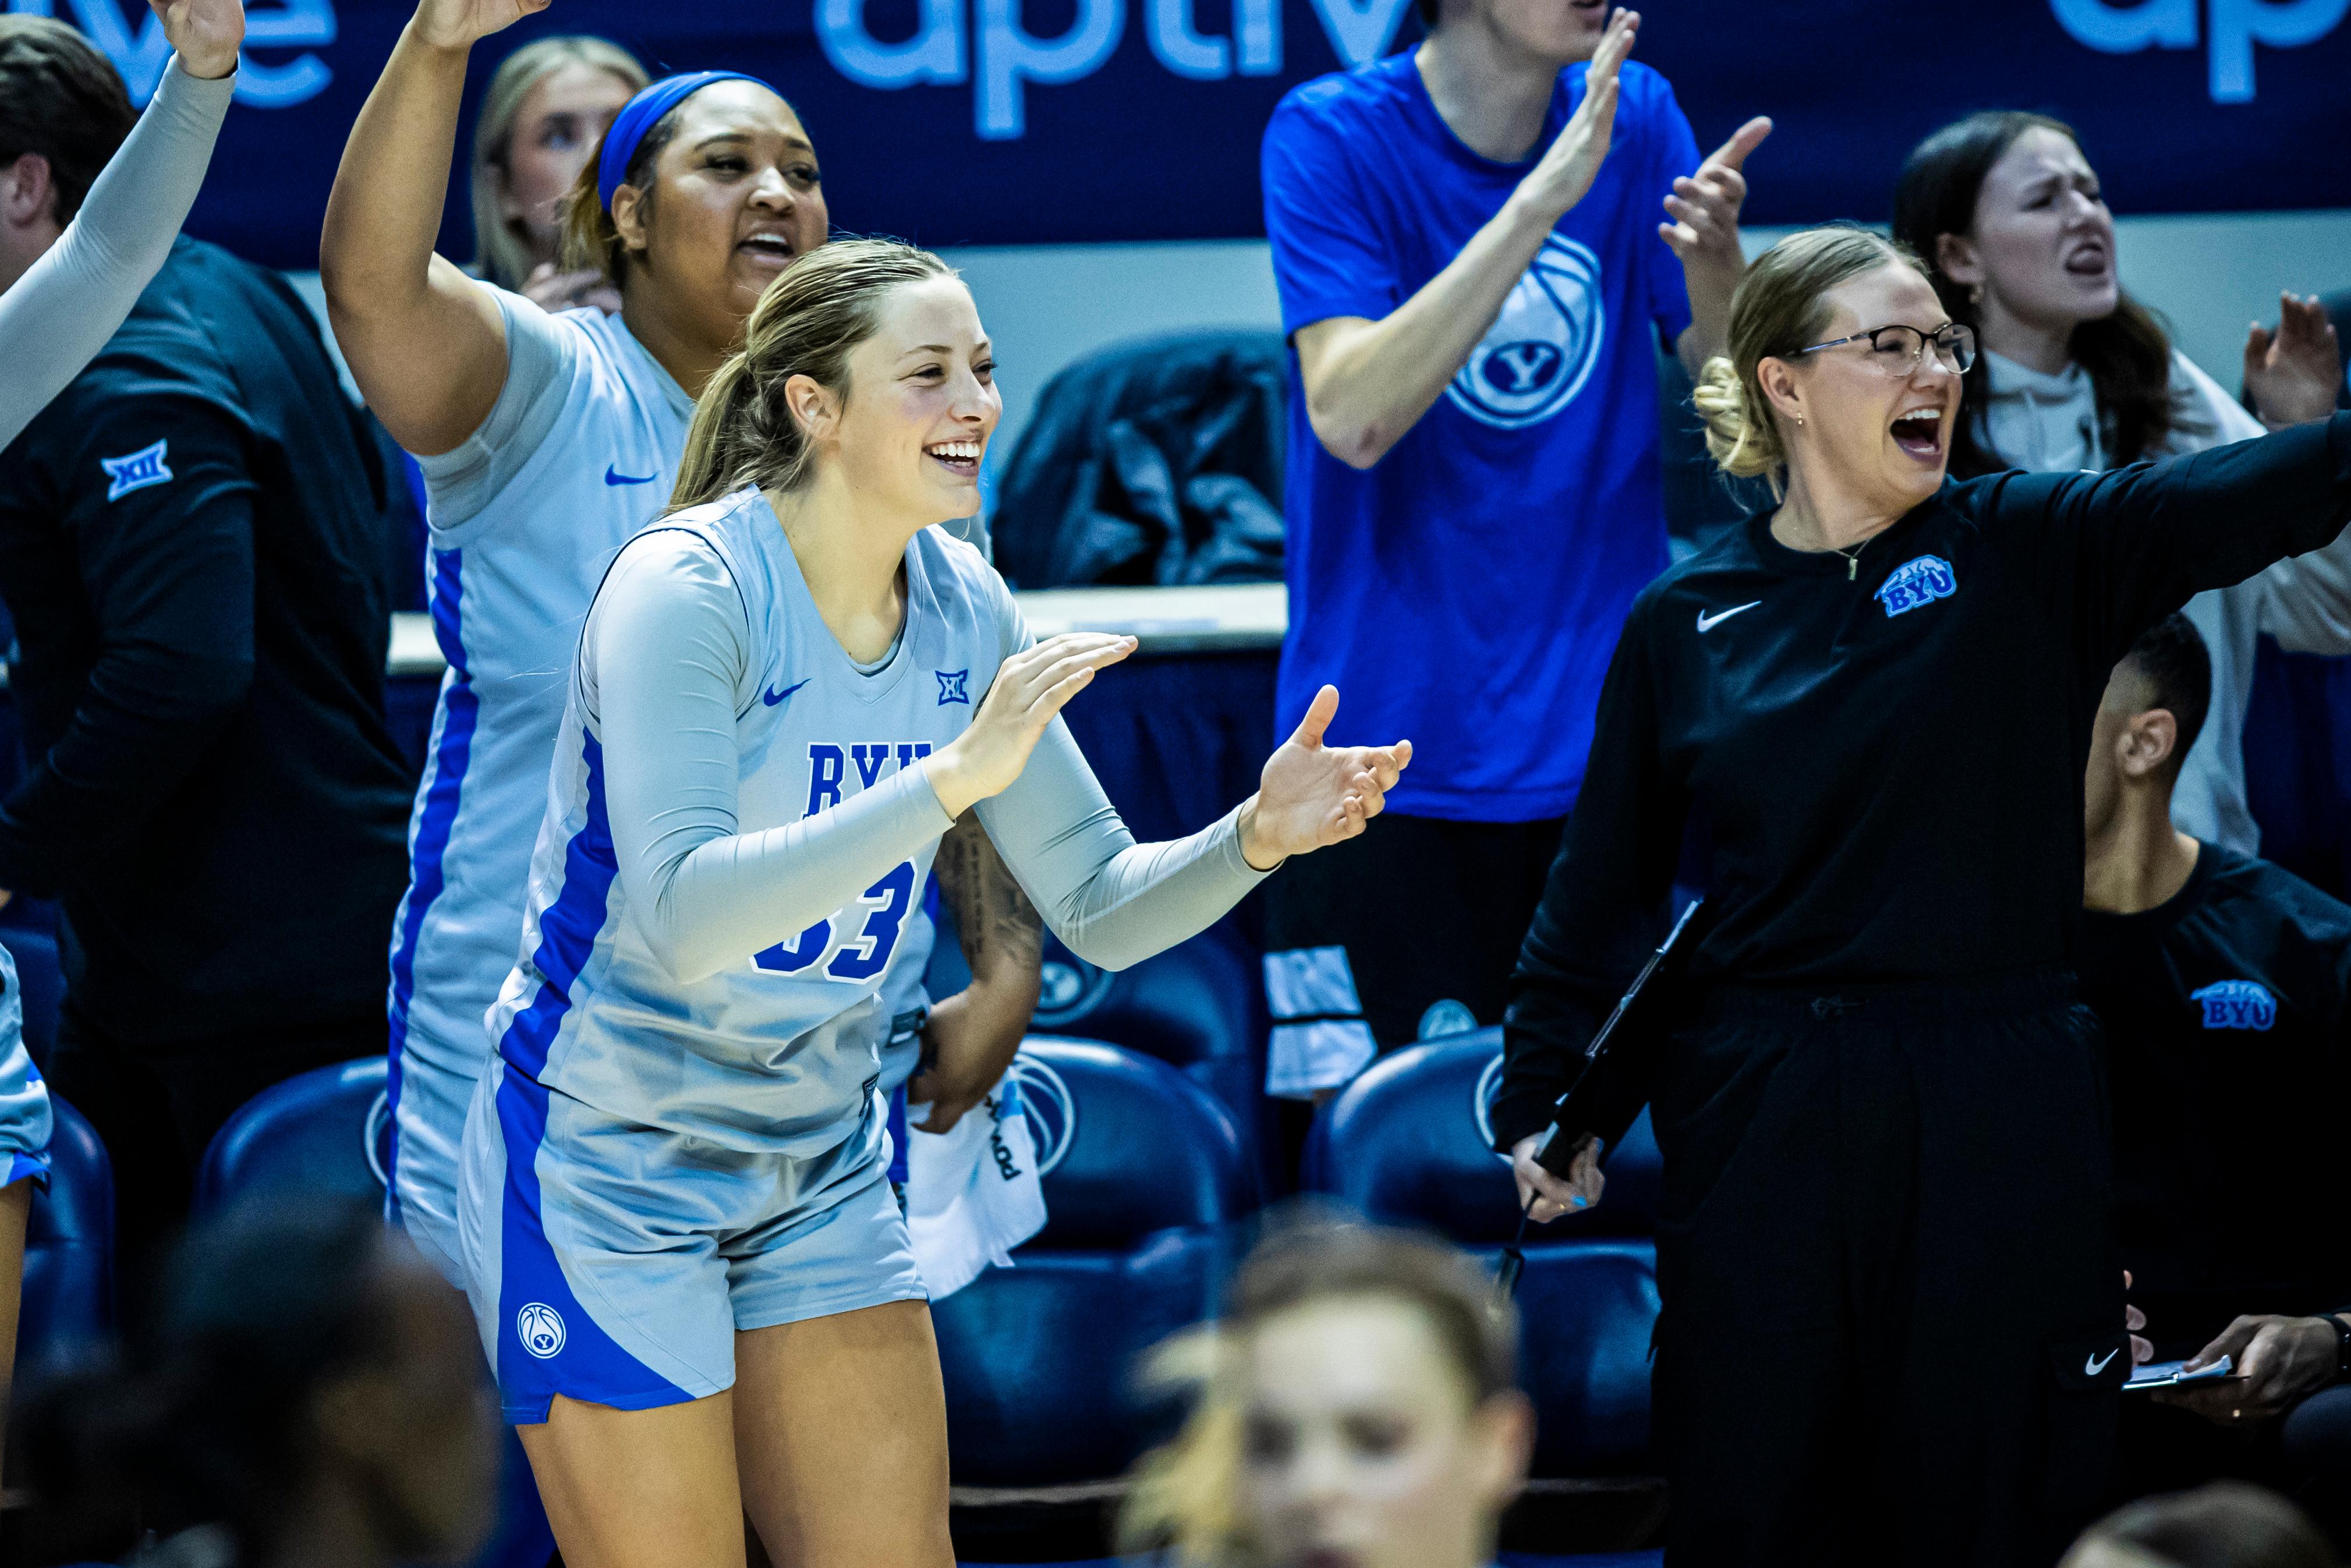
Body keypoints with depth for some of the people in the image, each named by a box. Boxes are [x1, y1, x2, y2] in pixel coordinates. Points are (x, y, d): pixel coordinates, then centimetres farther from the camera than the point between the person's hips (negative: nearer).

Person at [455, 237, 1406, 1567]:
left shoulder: (965, 609, -1)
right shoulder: (685, 588, -21)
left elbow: (1099, 907, 4)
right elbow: (680, 916, -34)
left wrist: (1256, 836, -17)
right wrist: (954, 776, -40)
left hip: (821, 1168, 7)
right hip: (607, 1174, -6)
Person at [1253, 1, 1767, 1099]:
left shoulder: (1636, 120, 4)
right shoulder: (1330, 135, -7)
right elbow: (1350, 416, -20)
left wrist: (1713, 263, -19)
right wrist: (1541, 202, -26)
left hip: (1599, 749, 3)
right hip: (1383, 751, -3)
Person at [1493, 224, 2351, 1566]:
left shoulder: (2028, 555, 2)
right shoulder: (1685, 623, 4)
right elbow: (1605, 889, 9)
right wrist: (1548, 1107, 4)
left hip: (1997, 1120, 0)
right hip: (1760, 1125, 0)